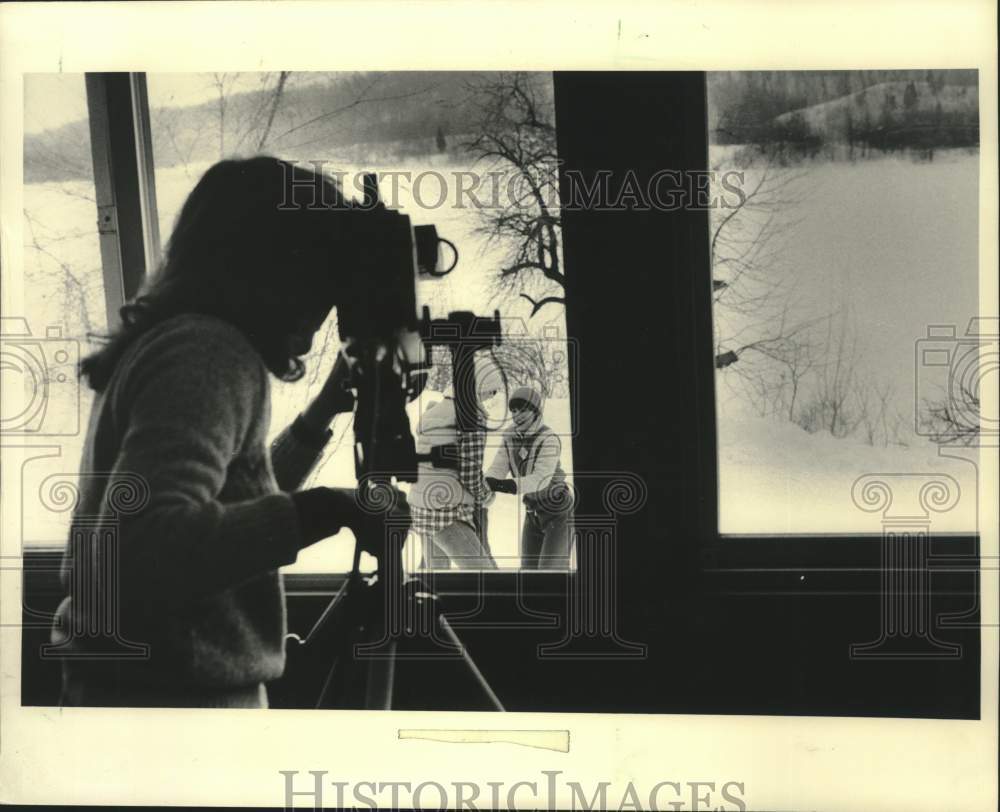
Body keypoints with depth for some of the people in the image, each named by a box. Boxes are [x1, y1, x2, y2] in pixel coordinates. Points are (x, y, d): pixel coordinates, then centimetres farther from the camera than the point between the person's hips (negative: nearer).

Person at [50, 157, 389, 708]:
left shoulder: (173, 339, 13)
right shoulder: (210, 352, -17)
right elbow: (139, 547, -31)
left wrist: (325, 410, 23)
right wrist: (317, 513, -32)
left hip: (141, 686, 10)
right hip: (171, 697, -10)